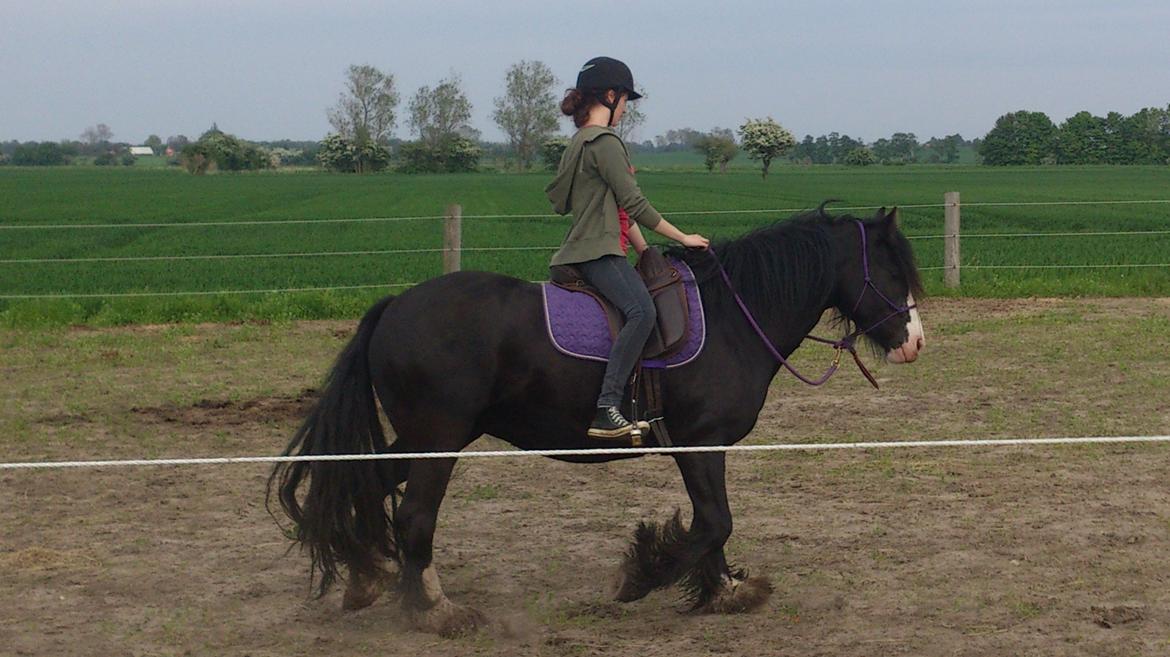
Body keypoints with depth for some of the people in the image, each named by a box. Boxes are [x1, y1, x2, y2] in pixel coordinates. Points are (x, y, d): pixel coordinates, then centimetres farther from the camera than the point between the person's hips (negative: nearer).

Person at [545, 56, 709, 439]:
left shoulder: (584, 141, 23)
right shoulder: (604, 142, -9)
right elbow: (635, 204, -13)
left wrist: (647, 253, 24)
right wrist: (682, 238, -4)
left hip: (592, 251, 12)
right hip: (598, 252, -12)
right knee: (642, 311, -30)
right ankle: (607, 410, -39)